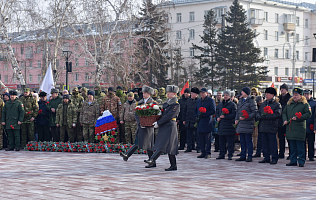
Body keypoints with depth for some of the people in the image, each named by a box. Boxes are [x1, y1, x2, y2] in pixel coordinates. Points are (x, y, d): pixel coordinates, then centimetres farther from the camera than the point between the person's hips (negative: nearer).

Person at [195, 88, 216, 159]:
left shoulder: (210, 100, -2)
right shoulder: (198, 101, 18)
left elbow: (213, 111, -9)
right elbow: (195, 110, 27)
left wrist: (204, 115, -16)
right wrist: (196, 116, 7)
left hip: (207, 122, -6)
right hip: (200, 122, 6)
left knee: (207, 139, -4)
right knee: (201, 139, 7)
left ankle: (208, 153, -1)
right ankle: (203, 152, 13)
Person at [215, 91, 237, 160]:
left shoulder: (232, 104, -3)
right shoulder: (220, 104, 16)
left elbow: (234, 114, -11)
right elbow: (217, 112, 24)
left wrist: (225, 116, -17)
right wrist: (217, 117, 3)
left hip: (229, 126, -6)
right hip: (221, 125, 6)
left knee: (230, 142, -3)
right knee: (221, 141, 9)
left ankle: (230, 155, 2)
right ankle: (222, 154, 16)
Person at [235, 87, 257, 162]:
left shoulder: (251, 101, -9)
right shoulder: (241, 101, 15)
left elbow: (255, 112, -13)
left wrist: (246, 118, -20)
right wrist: (236, 119, 9)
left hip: (247, 124, -8)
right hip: (240, 124, 8)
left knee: (248, 141, -3)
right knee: (242, 141, 12)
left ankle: (250, 157, 2)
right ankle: (243, 156, 18)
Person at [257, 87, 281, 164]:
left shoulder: (277, 104, -4)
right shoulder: (263, 104, 18)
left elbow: (277, 114, -15)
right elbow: (258, 112, 20)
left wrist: (265, 116, -19)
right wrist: (259, 116, -5)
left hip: (272, 127, -6)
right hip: (262, 127, 6)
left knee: (273, 143, -2)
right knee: (264, 143, 10)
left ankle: (274, 158, 4)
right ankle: (266, 157, 18)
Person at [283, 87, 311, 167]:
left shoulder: (305, 104, 0)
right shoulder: (289, 104, 16)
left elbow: (308, 114, -7)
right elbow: (284, 113, 23)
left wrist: (298, 118, -15)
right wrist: (285, 120, 4)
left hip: (300, 128, -5)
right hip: (290, 128, 5)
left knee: (300, 146, -4)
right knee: (292, 146, 9)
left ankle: (301, 161, 1)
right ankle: (293, 161, 15)